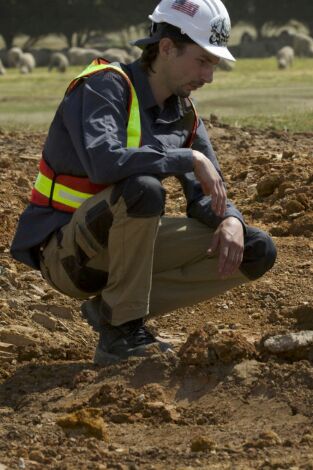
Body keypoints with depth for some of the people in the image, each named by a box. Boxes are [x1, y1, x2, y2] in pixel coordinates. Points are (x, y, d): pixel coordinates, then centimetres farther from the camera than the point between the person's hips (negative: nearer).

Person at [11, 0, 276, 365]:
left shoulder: (183, 114, 7)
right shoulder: (104, 86, -17)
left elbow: (206, 196, 9)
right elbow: (104, 164, -36)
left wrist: (230, 221, -15)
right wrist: (189, 158, -26)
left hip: (122, 247, 8)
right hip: (65, 252, -8)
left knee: (256, 253, -1)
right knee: (143, 189, -38)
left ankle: (112, 308, -2)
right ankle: (121, 326, -18)